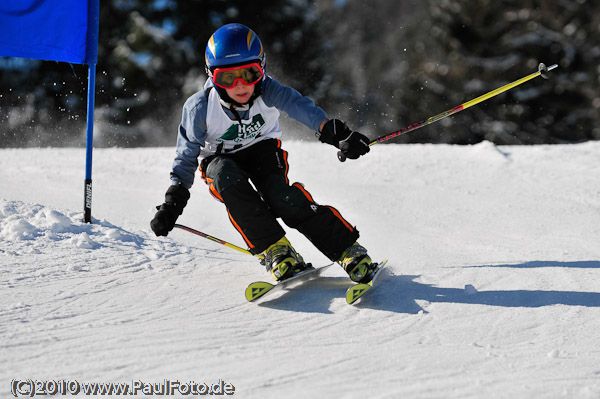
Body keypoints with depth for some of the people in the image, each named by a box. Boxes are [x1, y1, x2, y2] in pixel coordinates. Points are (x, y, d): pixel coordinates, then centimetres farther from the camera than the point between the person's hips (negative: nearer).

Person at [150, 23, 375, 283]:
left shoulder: (266, 90, -24)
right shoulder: (200, 108, -23)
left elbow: (298, 105, -42)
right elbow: (186, 156, -14)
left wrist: (332, 131, -61)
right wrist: (172, 203, -25)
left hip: (262, 148, 0)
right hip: (220, 159, 0)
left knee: (279, 195, -30)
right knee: (227, 176, -36)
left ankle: (349, 249, -26)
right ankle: (275, 249, -33)